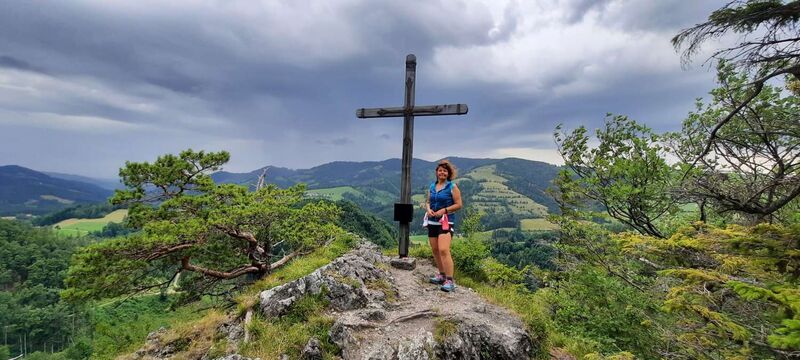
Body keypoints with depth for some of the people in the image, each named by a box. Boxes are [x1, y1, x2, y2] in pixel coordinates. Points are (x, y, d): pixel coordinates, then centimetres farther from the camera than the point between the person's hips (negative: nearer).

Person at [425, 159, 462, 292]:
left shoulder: (452, 187, -5)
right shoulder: (432, 186, 12)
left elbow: (458, 204, -7)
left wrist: (444, 210, -16)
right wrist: (428, 209, -3)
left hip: (446, 221, -6)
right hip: (432, 221, 7)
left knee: (443, 250, -18)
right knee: (435, 250, 12)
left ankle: (450, 281, -12)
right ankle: (441, 275, 29)